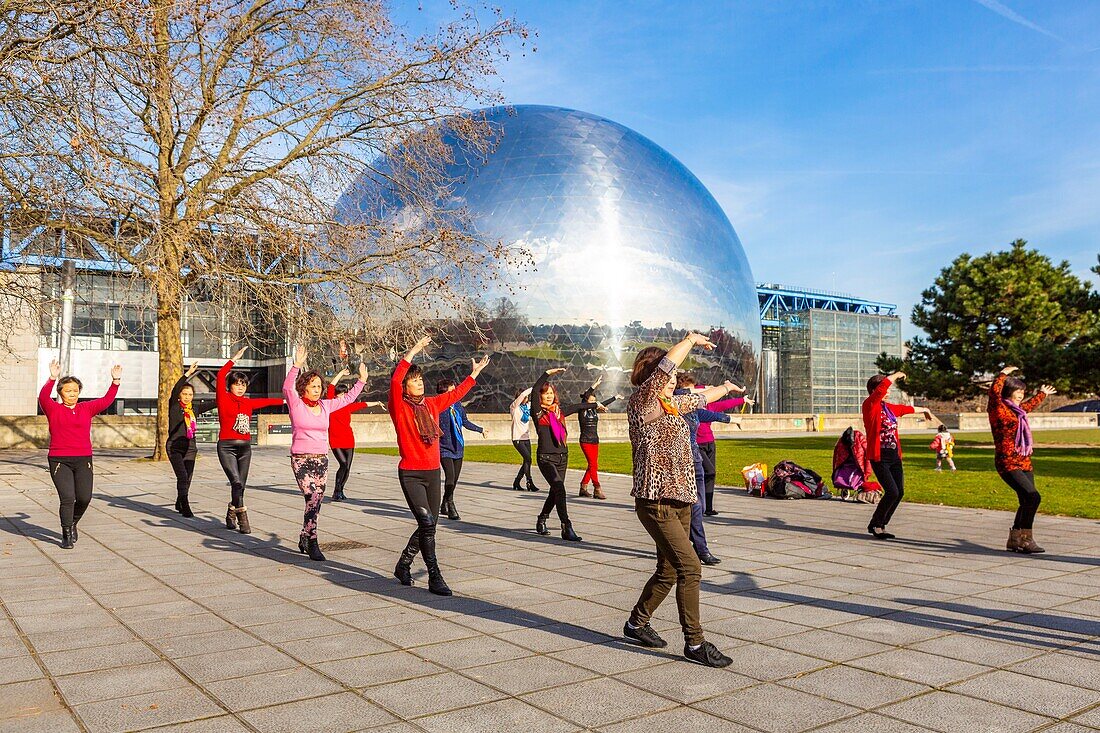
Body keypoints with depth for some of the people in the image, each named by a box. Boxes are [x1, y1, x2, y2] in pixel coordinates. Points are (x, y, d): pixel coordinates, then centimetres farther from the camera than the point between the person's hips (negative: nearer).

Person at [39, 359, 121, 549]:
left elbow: (106, 400, 7)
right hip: (59, 461, -3)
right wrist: (52, 379, -31)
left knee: (84, 498, -1)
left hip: (83, 461, 3)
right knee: (67, 498, -10)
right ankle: (66, 536, 6)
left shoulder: (86, 409, 11)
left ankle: (72, 523, 29)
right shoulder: (53, 409, 2)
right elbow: (43, 397, -16)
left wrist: (115, 381, -5)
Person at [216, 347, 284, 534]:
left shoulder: (247, 402, 13)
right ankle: (242, 518, -19)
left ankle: (231, 515, 24)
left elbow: (265, 401, 31)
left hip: (245, 447, 5)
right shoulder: (224, 399, -1)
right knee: (236, 482, -17)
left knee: (241, 484, 7)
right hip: (227, 446, -5)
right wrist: (234, 359, -15)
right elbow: (220, 376, -13)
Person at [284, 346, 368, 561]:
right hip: (301, 460, -6)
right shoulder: (296, 404, -5)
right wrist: (297, 366, -33)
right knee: (312, 500, -14)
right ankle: (312, 544, -7)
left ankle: (304, 539, 25)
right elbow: (287, 387, -23)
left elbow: (347, 398, 20)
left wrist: (361, 380, 16)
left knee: (317, 501, 8)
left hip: (322, 459, 6)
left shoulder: (325, 405, 10)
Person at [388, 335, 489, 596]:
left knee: (429, 525, 11)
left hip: (433, 473, 7)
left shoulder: (431, 404, 10)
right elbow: (394, 381, -24)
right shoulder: (399, 407, -7)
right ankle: (434, 577, -6)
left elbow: (455, 394, 24)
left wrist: (475, 372, 30)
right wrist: (413, 352, -26)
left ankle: (403, 565, 31)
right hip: (410, 474, -6)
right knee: (427, 523, -15)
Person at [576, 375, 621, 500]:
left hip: (595, 441, 7)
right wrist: (594, 385, -28)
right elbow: (585, 397, -22)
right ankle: (597, 490, -12)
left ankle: (583, 487, 14)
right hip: (585, 441, -7)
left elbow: (603, 404, 25)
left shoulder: (594, 410, 10)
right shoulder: (582, 410, -7)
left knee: (593, 465, 6)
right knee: (593, 464, -12)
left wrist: (616, 397, 37)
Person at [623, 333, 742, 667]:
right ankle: (694, 643, -2)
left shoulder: (674, 404, 14)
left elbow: (700, 398, 35)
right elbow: (665, 365, -21)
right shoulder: (641, 404, -10)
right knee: (690, 568, -12)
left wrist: (725, 387, 51)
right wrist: (692, 339, -8)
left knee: (668, 571, 14)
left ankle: (636, 624, 32)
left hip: (681, 502, 9)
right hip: (656, 503, -9)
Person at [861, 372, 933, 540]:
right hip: (879, 457, -8)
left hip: (894, 456, 8)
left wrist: (924, 409, 51)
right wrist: (897, 375, -4)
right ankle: (875, 525, 5)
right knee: (892, 492, -14)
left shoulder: (888, 407, 15)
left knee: (899, 493, 4)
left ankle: (881, 525, 19)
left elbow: (905, 409, 35)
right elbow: (883, 386, -19)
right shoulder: (869, 405, -8)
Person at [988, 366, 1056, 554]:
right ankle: (1026, 539, -14)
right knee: (1033, 497, -21)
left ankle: (1014, 541, 18)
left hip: (1024, 463, 9)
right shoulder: (999, 408, -6)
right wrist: (1003, 374, -12)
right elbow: (994, 390, -25)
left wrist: (1042, 394, 57)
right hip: (1007, 463, -9)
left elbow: (1030, 405, 42)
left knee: (1027, 502, 7)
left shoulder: (1017, 410, 19)